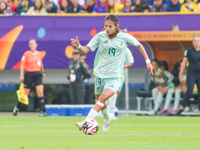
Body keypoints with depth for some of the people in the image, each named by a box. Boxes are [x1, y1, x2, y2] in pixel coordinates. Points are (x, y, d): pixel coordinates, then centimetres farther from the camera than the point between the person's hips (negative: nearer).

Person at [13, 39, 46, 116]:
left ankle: (41, 111, -10)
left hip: (37, 74, 3)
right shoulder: (26, 54, -5)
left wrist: (43, 72, 28)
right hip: (28, 74, -3)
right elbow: (22, 64, -7)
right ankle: (17, 107, 27)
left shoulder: (39, 54, 7)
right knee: (25, 94, 3)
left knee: (40, 92, -12)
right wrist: (21, 75, -14)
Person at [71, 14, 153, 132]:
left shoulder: (124, 37, -4)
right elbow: (86, 50, -7)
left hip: (115, 76, -3)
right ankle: (108, 118, 48)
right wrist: (78, 46, -30)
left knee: (103, 97, -24)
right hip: (100, 74, 3)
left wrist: (148, 61, 12)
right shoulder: (100, 36, -4)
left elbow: (139, 45, 13)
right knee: (99, 99, 17)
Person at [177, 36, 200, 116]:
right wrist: (181, 73, -1)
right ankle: (181, 108, 5)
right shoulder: (189, 50, 0)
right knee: (189, 92, -13)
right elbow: (184, 62, 2)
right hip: (191, 74, -2)